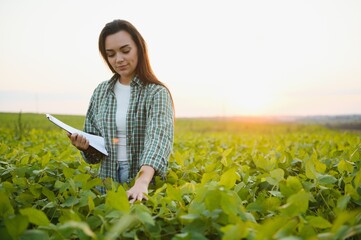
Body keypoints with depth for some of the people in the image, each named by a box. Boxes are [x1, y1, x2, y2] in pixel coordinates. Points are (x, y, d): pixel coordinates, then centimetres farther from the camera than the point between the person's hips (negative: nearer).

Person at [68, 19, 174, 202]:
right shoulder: (101, 92, 6)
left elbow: (159, 136, -25)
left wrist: (142, 181, -40)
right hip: (108, 181, 3)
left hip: (147, 183, -3)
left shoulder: (156, 93, -8)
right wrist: (84, 146, -9)